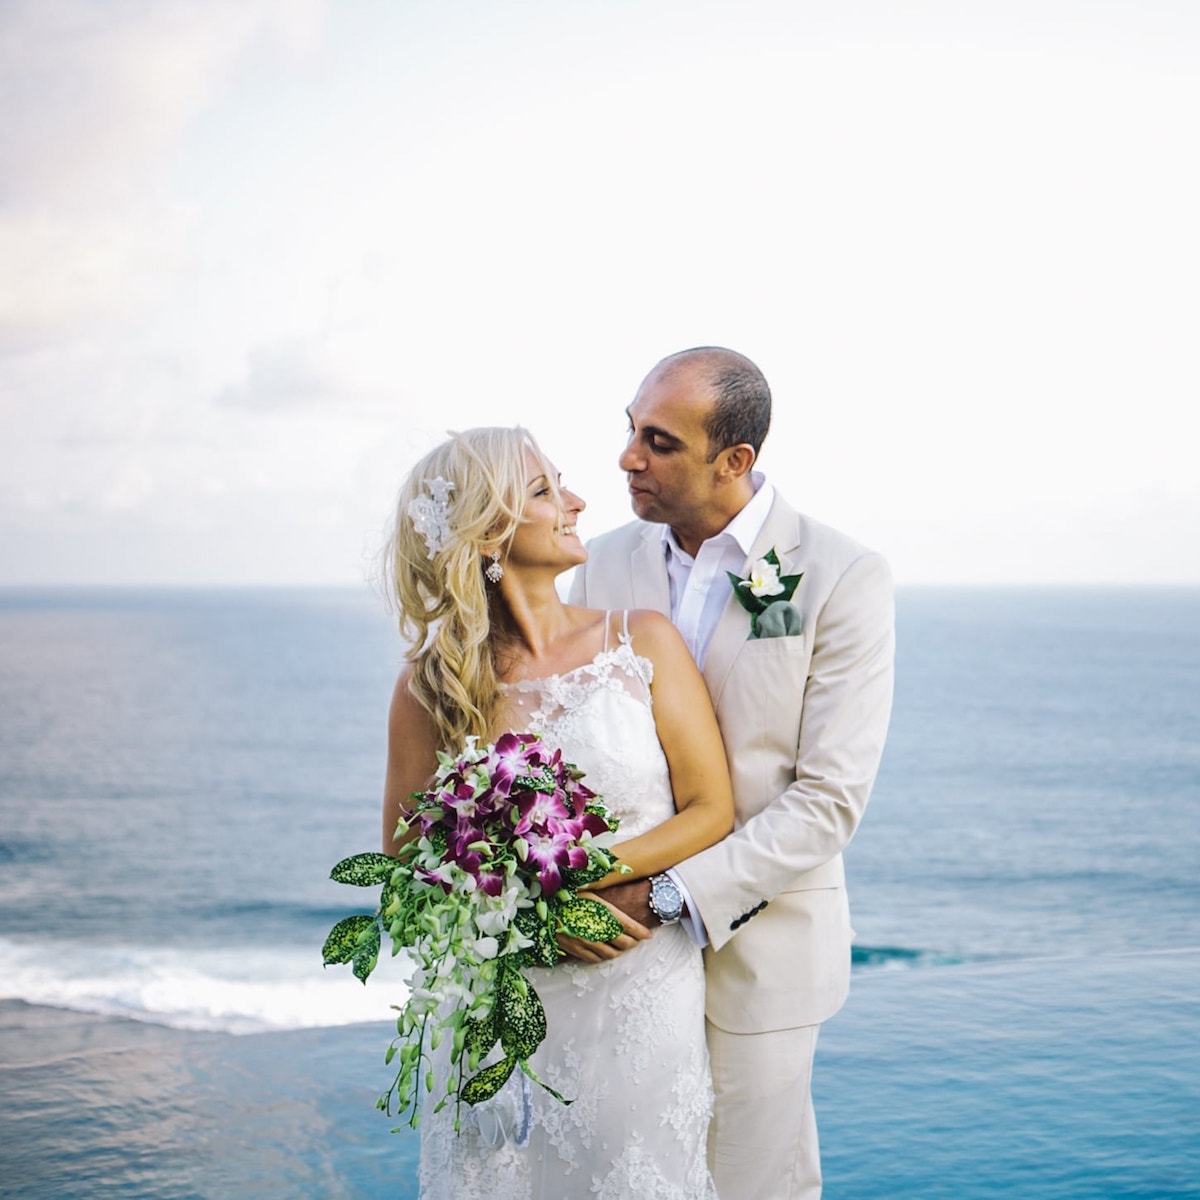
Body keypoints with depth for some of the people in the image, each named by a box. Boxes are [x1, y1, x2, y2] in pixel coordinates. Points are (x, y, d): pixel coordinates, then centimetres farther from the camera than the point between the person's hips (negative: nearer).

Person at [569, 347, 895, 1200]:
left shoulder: (844, 579, -11)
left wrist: (676, 896, -22)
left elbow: (831, 798, -15)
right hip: (624, 939, 4)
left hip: (757, 947, -3)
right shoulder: (607, 564, 3)